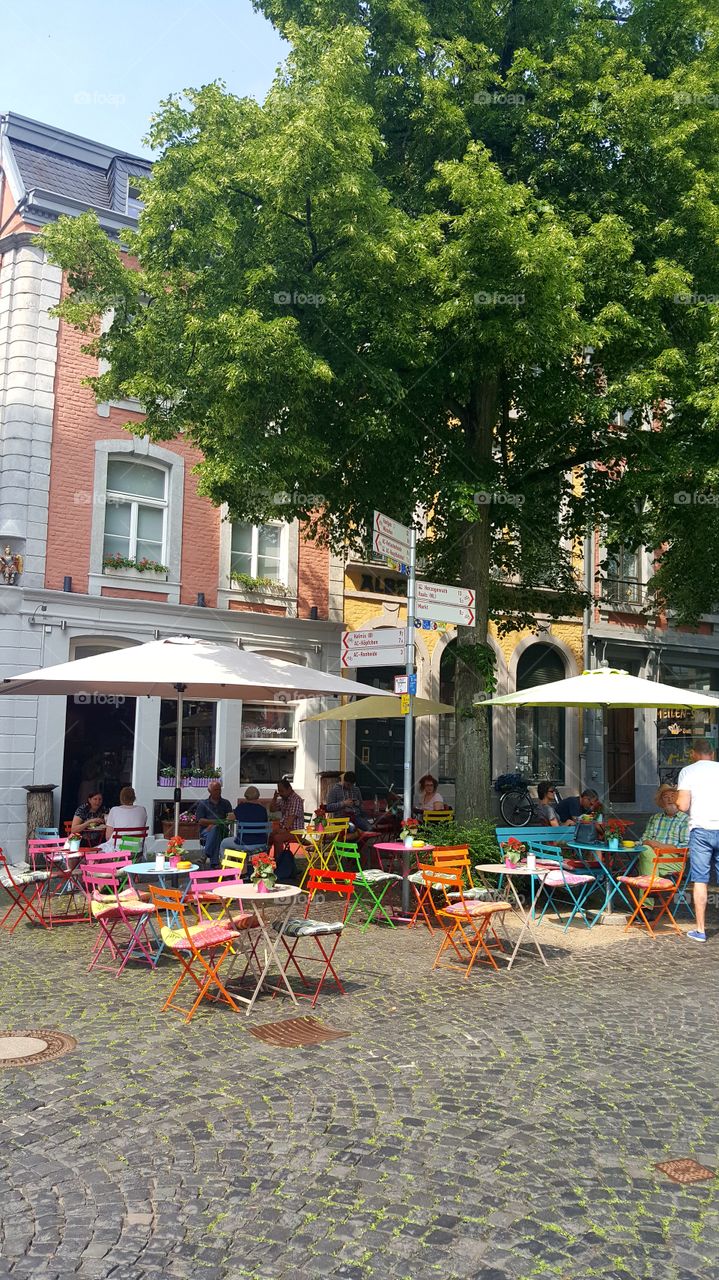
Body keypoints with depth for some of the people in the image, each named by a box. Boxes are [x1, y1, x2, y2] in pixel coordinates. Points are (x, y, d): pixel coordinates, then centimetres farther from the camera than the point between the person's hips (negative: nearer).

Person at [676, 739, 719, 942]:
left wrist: (678, 800, 14)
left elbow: (683, 806, -8)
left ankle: (700, 930, 4)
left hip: (701, 828, -2)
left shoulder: (688, 771, 0)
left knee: (700, 880, 2)